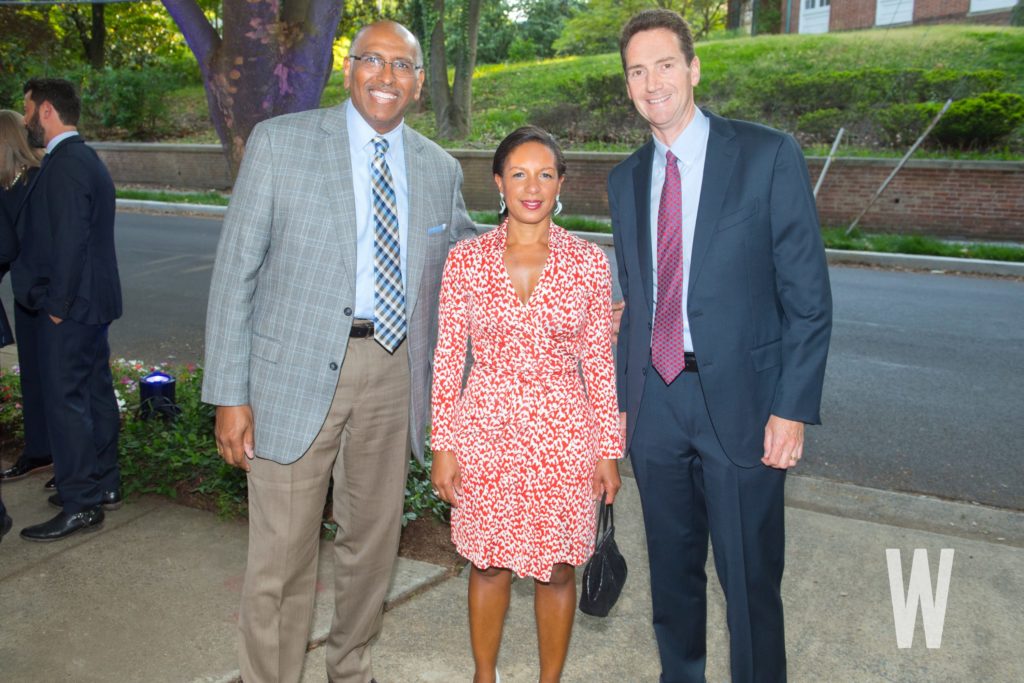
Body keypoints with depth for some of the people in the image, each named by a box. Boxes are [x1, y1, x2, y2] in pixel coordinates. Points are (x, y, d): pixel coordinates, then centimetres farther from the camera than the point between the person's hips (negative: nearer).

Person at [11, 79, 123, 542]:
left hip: (68, 310, -10)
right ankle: (103, 485, 26)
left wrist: (56, 304, -17)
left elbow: (69, 241, -22)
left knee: (65, 402, -4)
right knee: (96, 394, 15)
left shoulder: (65, 164, -17)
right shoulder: (85, 159, 15)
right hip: (91, 301, 10)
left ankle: (81, 505, 3)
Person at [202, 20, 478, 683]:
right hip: (298, 368, -3)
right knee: (281, 554, 2)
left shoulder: (440, 169, 8)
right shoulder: (280, 141, -3)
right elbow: (236, 269, -5)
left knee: (374, 539, 18)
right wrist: (229, 393, -9)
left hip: (393, 372, 4)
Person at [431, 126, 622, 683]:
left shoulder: (588, 262, -3)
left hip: (563, 433, 0)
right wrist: (443, 445, -2)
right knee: (489, 563, 15)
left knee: (557, 569, 12)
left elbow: (598, 361, 0)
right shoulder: (466, 260, -3)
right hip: (486, 430, 0)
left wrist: (608, 450, 1)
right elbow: (448, 356, 0)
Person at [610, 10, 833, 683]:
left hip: (739, 401, -4)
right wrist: (624, 399, 11)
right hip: (655, 401, 5)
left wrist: (793, 408, -12)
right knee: (672, 570, 18)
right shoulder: (626, 180, 9)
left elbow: (808, 294, -7)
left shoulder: (769, 155, -6)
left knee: (751, 580, 7)